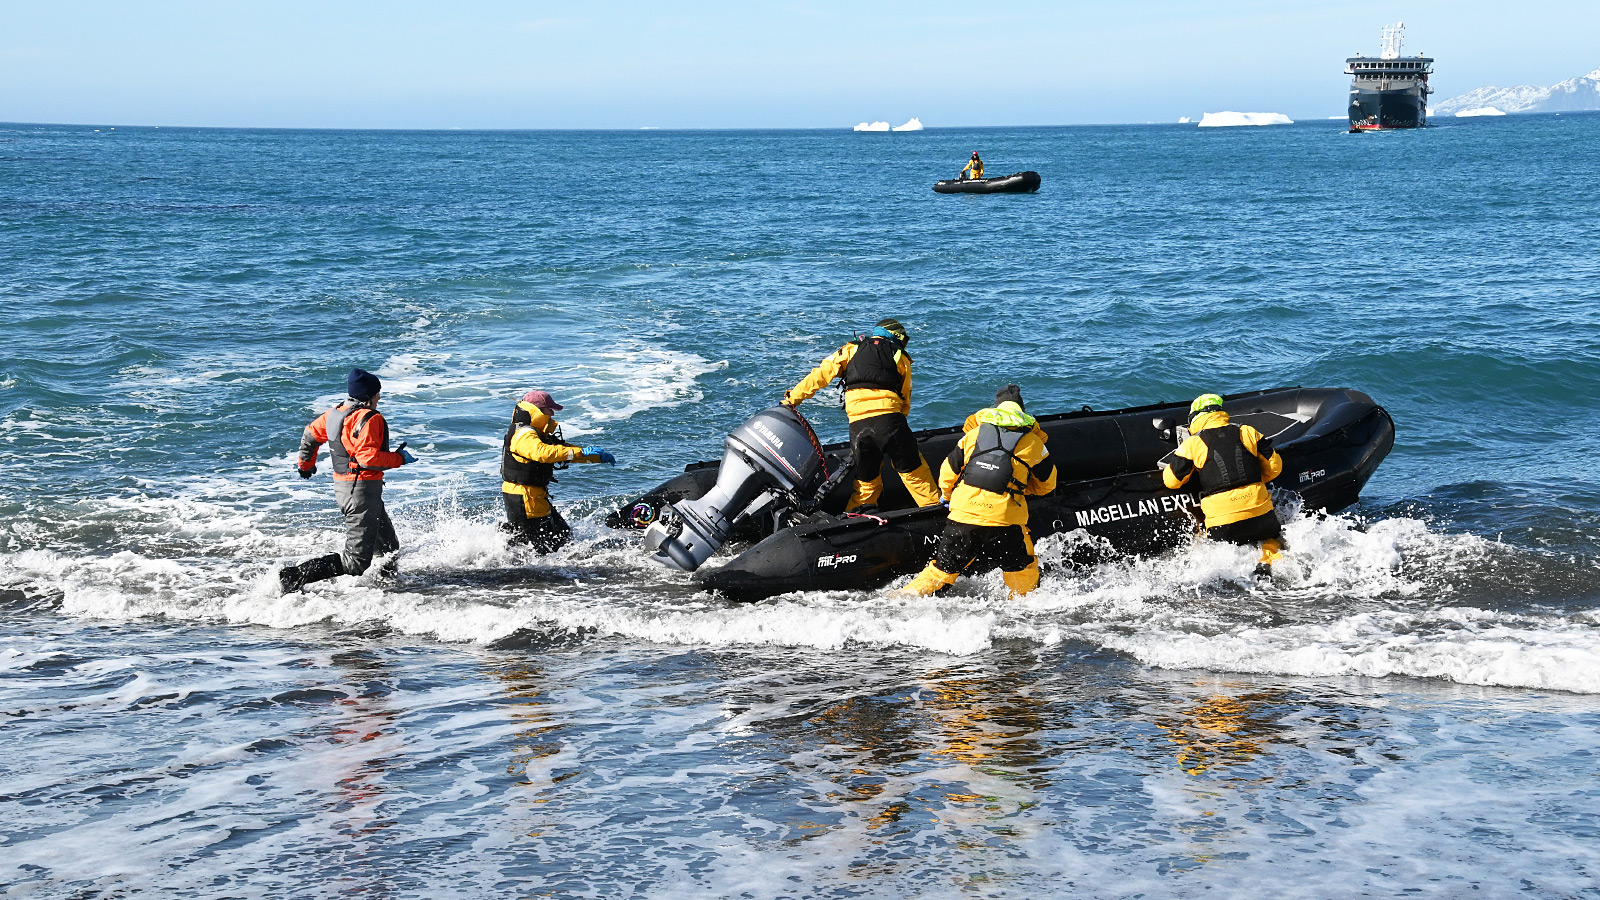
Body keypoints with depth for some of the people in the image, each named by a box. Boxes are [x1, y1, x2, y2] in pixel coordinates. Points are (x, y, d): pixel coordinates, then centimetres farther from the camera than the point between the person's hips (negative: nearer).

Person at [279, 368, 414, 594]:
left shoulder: (336, 413, 9)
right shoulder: (369, 418, -17)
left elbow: (310, 434, 23)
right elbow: (370, 458, -26)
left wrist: (306, 464, 39)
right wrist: (399, 458, -10)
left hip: (342, 485, 10)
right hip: (362, 490, -10)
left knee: (389, 548, 20)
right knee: (356, 562, -12)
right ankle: (295, 576, -17)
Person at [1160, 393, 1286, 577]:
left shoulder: (1192, 444, 2)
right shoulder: (1247, 432, 10)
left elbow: (1172, 480, 7)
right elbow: (1274, 466, 13)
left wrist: (1166, 469, 30)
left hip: (1222, 519, -2)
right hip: (1260, 509, 2)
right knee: (1273, 540, 29)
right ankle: (1268, 562, -3)